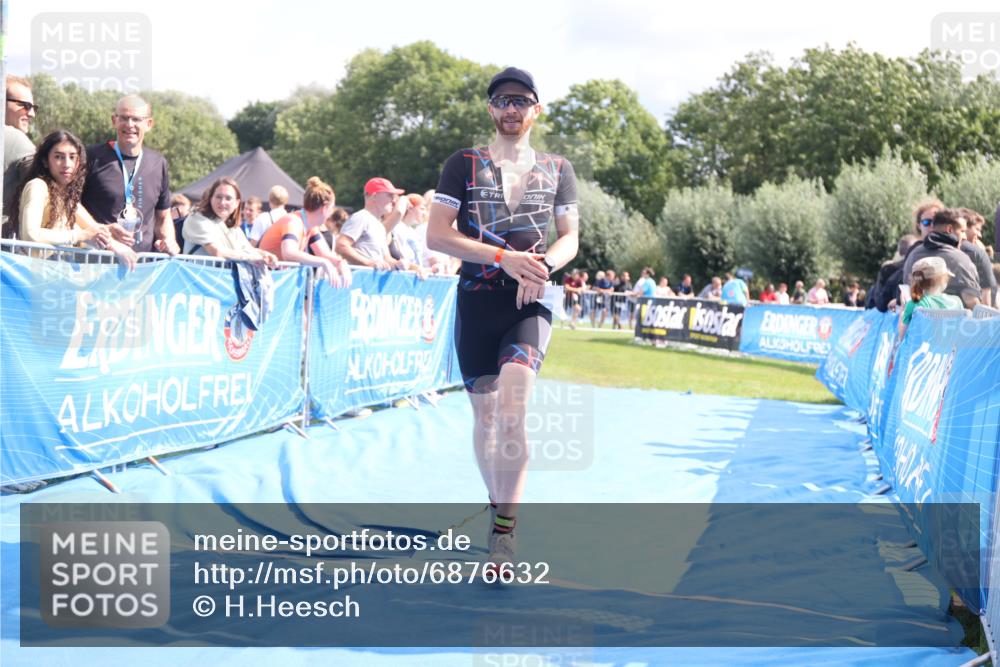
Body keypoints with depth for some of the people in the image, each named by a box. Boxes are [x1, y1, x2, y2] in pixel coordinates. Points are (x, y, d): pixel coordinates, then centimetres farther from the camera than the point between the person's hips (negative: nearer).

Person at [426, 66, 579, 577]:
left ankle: (504, 533, -15)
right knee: (484, 414, 9)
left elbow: (571, 238, 10)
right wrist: (504, 257, -17)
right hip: (476, 303, 1)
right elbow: (436, 235, -6)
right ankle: (497, 503, 30)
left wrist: (543, 264, -14)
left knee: (511, 411, -19)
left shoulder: (557, 169, 9)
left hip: (529, 305, -1)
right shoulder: (464, 164, 3)